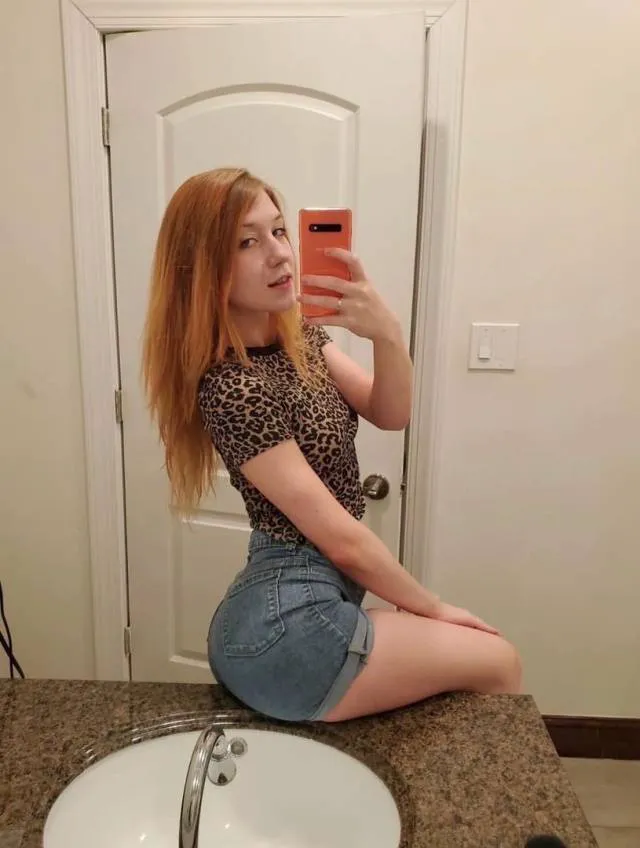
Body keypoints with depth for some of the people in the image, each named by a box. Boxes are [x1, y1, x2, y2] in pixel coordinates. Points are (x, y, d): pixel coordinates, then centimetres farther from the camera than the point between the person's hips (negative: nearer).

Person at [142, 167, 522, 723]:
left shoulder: (301, 335, 5)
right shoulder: (232, 386, -22)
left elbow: (390, 415, -2)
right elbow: (341, 538, -19)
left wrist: (388, 334, -21)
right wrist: (433, 607, -6)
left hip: (299, 604, 9)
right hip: (288, 622, -8)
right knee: (499, 663, 4)